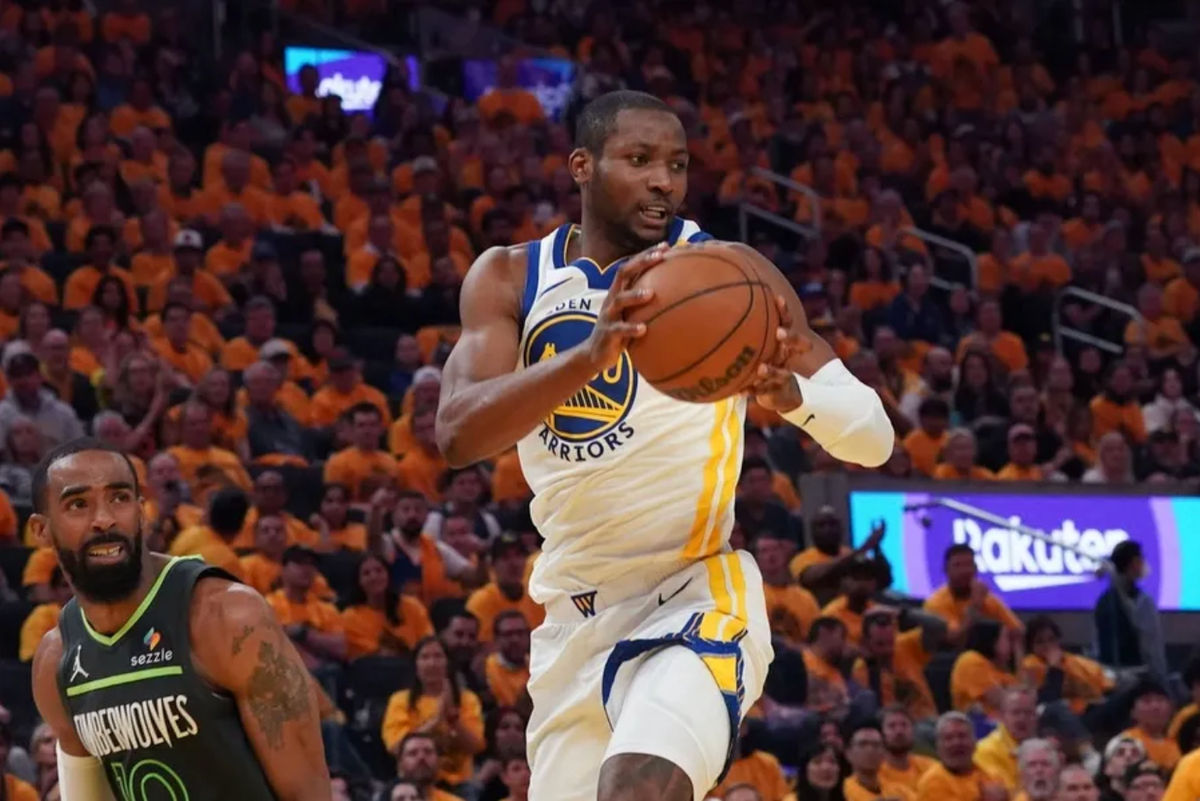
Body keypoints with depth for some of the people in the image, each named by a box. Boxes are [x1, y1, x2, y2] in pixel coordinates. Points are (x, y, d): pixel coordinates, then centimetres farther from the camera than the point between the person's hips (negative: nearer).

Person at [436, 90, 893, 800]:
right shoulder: (510, 278, 1)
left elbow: (874, 436, -8)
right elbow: (458, 433, -17)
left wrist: (793, 394, -31)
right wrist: (590, 353, -34)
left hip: (697, 595, -4)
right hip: (575, 617, 4)